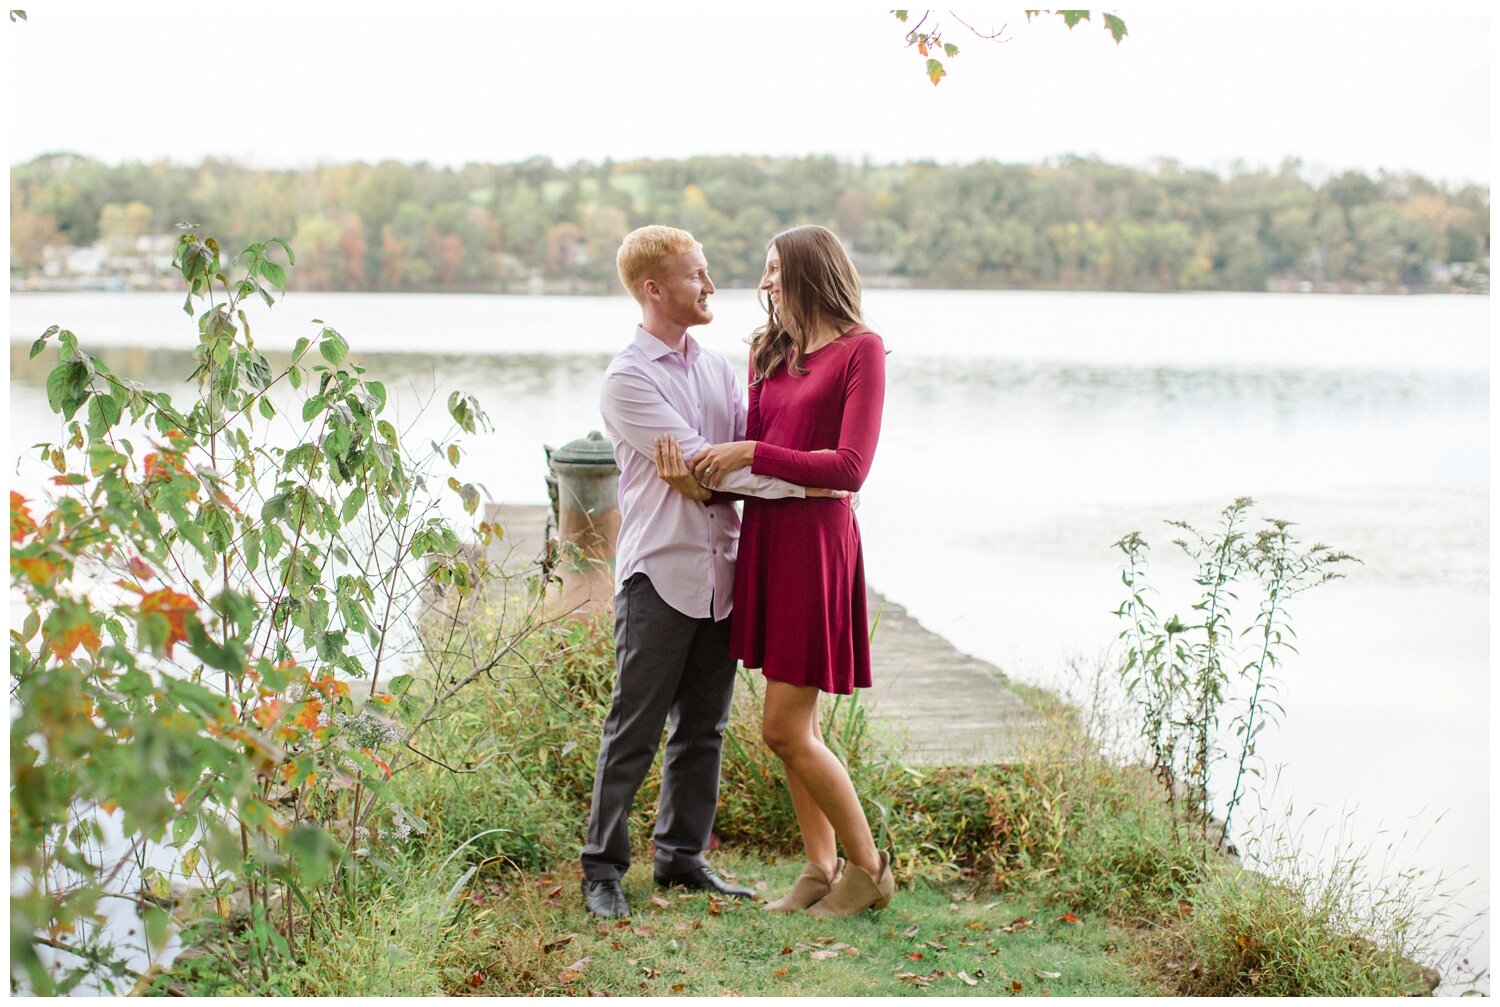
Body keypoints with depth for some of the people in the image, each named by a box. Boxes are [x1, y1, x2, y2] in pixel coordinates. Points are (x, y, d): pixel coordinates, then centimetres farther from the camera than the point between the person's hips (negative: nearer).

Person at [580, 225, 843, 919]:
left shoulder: (716, 367, 14)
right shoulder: (628, 379, -8)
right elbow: (698, 462, -15)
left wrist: (705, 472, -12)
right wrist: (802, 481, -16)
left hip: (721, 569, 6)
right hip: (660, 574, -6)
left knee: (703, 728, 12)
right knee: (634, 731, 0)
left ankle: (682, 855, 24)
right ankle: (603, 867, 10)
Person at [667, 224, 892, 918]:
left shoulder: (860, 350, -8)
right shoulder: (771, 349, 14)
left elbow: (848, 468, -15)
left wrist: (750, 455, -13)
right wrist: (712, 465, -5)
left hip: (816, 540, -7)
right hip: (764, 535, 7)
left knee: (785, 729, -7)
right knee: (793, 726, 11)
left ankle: (868, 866, 8)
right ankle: (820, 868, 21)